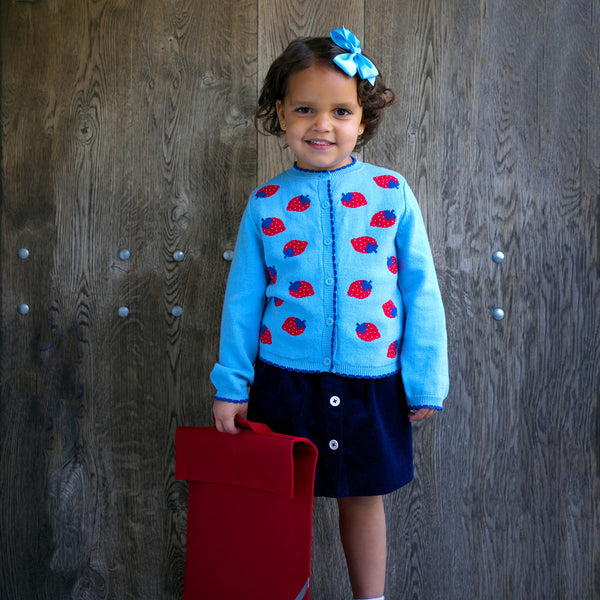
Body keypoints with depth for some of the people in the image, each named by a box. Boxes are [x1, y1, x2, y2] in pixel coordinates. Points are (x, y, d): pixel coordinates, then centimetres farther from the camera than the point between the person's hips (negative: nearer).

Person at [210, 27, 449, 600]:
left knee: (363, 498, 15)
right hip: (285, 381, 1)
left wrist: (424, 380, 1)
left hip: (371, 383, 0)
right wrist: (230, 384, 3)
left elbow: (420, 292, 1)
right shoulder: (266, 203, -1)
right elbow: (243, 298, 4)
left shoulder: (392, 193, -3)